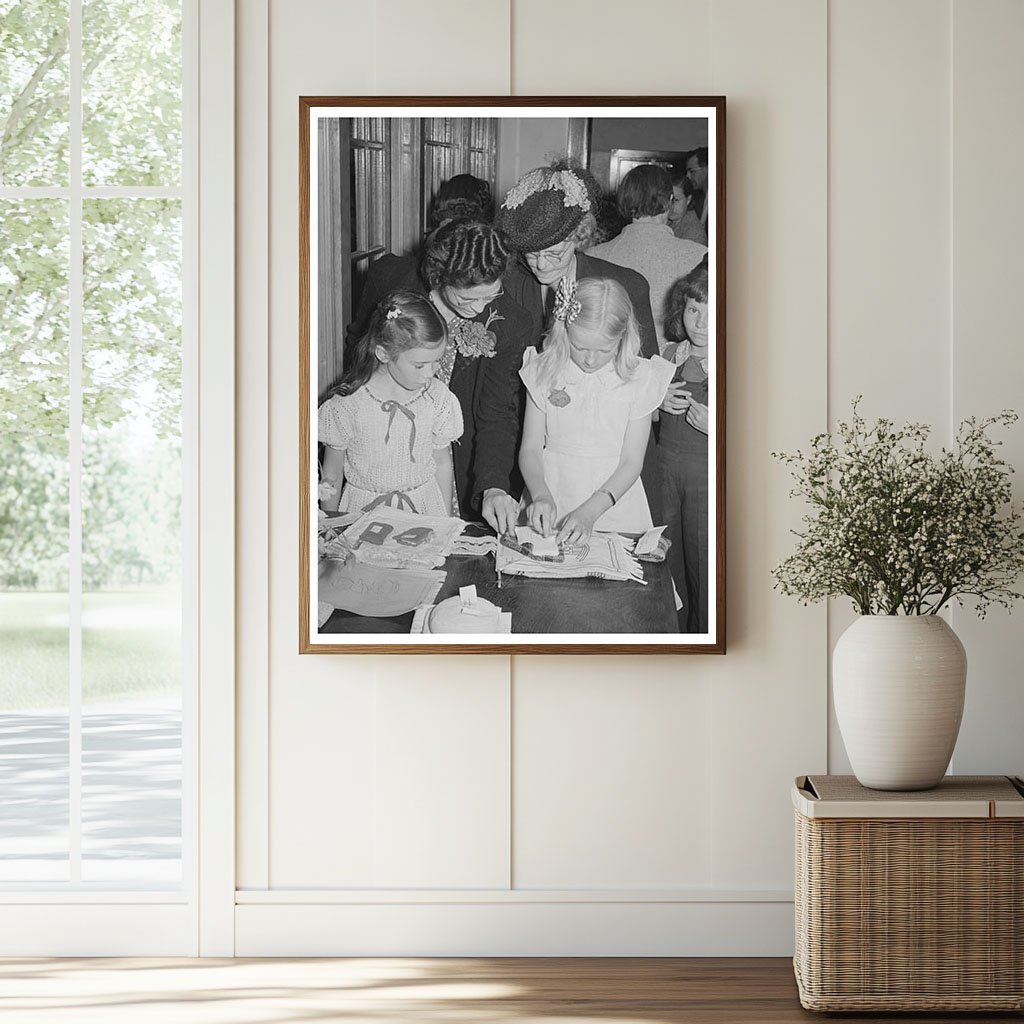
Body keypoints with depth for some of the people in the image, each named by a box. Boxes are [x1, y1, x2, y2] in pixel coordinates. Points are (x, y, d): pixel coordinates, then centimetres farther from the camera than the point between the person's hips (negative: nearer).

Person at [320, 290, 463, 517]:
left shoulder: (438, 398, -3)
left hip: (424, 507, 2)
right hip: (364, 509, -2)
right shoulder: (348, 404, -12)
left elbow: (442, 463, 9)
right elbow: (331, 477, 0)